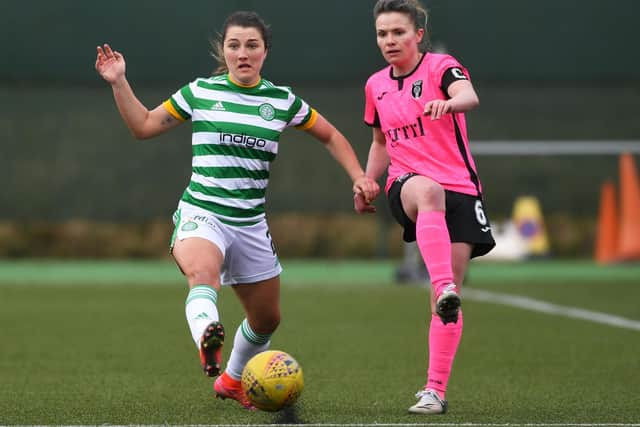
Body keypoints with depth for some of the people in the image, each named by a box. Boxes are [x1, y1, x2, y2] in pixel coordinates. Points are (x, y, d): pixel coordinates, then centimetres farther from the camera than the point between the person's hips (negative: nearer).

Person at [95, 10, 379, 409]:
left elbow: (330, 136, 19)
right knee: (203, 273, -38)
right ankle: (207, 340, -67)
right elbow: (143, 126, 8)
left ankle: (232, 380, 42)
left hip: (251, 224, 4)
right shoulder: (201, 92, 1)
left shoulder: (283, 100, 6)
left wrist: (359, 176, 7)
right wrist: (119, 83, -4)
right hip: (201, 214, -4)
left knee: (267, 318, 15)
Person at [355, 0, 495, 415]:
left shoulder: (441, 66, -3)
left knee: (451, 298, -6)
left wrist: (448, 103, -49)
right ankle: (443, 288, -57)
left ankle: (436, 391, 0)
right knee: (428, 192, -39)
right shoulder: (376, 86, 14)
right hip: (406, 185, 2)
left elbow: (469, 96, -26)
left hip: (459, 187, -2)